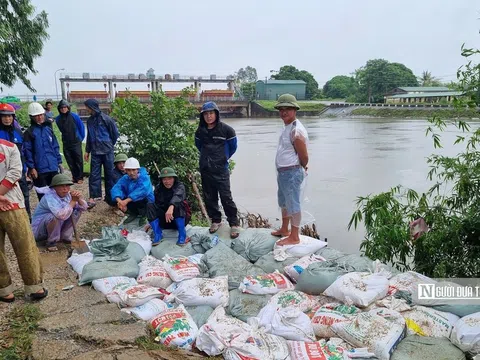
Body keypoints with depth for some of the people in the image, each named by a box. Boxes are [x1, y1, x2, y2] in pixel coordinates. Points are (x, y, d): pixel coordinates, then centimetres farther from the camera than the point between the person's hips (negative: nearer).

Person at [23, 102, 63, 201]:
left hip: (53, 167, 5)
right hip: (39, 169, -4)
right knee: (42, 194, 3)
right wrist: (31, 167, -12)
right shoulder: (29, 132, -4)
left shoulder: (48, 128, 11)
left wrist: (59, 162, 11)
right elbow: (27, 151, -8)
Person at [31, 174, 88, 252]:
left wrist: (79, 199, -25)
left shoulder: (67, 195, -5)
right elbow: (62, 215, -43)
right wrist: (73, 201, -33)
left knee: (77, 210, -2)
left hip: (58, 225, 7)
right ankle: (51, 242, -12)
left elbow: (84, 207, -5)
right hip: (40, 230, -7)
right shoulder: (50, 197, -28)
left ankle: (65, 237, 6)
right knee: (55, 216, -36)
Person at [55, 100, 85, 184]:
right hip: (66, 143, 4)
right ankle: (75, 177, 15)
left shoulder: (74, 116, -6)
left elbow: (81, 126, 3)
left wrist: (81, 137, 6)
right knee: (70, 162, 6)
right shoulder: (58, 119, 3)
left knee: (78, 161, -1)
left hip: (76, 142, -3)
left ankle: (80, 178, 8)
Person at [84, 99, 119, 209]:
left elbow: (115, 133, 0)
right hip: (95, 152, 4)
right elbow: (89, 136, 17)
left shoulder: (106, 119, -8)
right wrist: (87, 151, 14)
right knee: (94, 174, -1)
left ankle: (109, 196, 16)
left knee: (109, 174, 5)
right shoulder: (89, 120, 8)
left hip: (107, 151, -4)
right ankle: (92, 197, -1)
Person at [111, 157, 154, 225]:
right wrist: (119, 201, -45)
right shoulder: (125, 178, -7)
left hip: (146, 202, -5)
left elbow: (143, 190, -41)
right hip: (132, 203, 5)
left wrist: (126, 201, -49)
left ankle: (143, 214, -3)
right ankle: (133, 214, 8)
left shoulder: (144, 178, -21)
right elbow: (116, 188, -23)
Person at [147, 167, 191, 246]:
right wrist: (151, 223, 2)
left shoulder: (179, 186, -13)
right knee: (150, 206, -18)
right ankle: (157, 234, -19)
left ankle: (182, 235, -27)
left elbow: (177, 195, -36)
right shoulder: (158, 188, 1)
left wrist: (171, 207, -56)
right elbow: (157, 205, 4)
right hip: (164, 220, 4)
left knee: (177, 204, -34)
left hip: (180, 219, -4)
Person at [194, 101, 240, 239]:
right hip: (205, 169, 5)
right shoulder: (200, 131, 2)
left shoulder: (226, 129, -9)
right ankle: (215, 220, 27)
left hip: (221, 169, -4)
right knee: (209, 197, 11)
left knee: (226, 197, -6)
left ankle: (234, 223, 5)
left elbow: (233, 146, 5)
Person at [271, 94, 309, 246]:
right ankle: (284, 230, 39)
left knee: (293, 204, 0)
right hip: (282, 172, 11)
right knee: (284, 202, 22)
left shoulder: (296, 131, -21)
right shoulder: (287, 127, 11)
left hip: (291, 173, -11)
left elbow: (304, 156, -19)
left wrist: (302, 168, -1)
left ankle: (294, 237, 12)